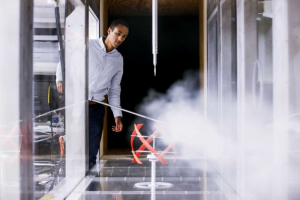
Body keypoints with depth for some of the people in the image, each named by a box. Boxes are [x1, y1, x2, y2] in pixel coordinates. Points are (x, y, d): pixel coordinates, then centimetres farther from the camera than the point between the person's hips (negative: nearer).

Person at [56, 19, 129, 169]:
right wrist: (60, 79, -12)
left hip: (96, 108, 4)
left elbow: (114, 89, 16)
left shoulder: (118, 59, 11)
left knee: (92, 152, 5)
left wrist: (117, 115, 9)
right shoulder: (87, 46, -3)